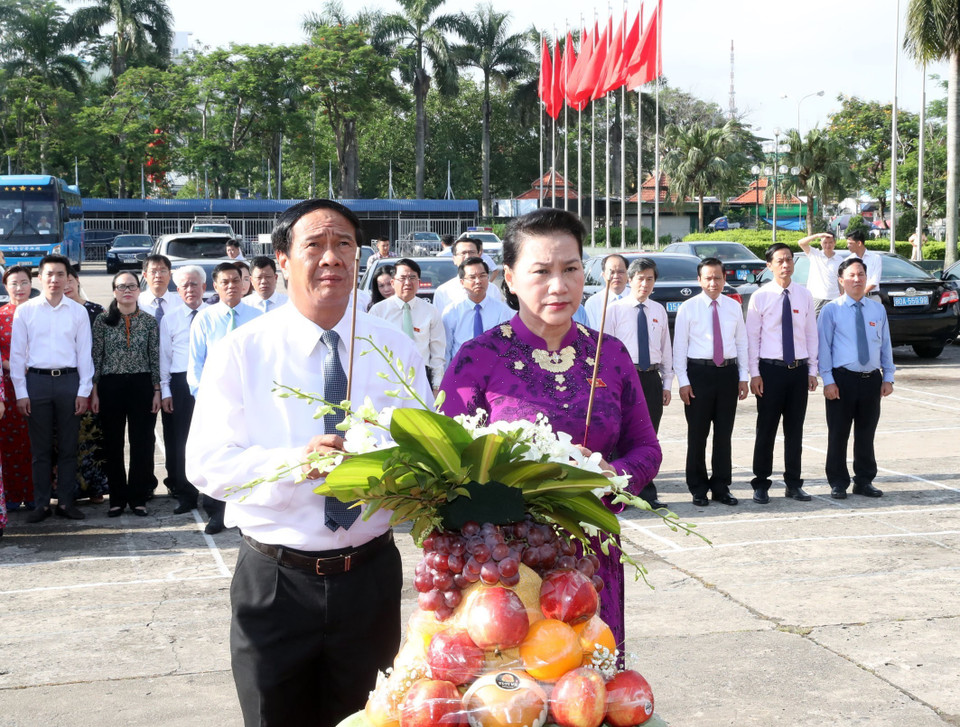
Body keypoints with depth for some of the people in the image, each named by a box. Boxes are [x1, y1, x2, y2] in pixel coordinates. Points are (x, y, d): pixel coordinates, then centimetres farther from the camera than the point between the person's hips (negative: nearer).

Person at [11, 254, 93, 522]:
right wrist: (21, 392, -2)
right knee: (40, 447, 5)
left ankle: (66, 502, 14)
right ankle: (41, 504, 11)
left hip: (69, 381, 1)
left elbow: (84, 353, 5)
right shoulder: (25, 310, 3)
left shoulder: (78, 311, 5)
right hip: (37, 380, -1)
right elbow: (17, 354, 3)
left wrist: (84, 391, -1)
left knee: (68, 447, 6)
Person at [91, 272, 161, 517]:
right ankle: (117, 498, 15)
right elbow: (96, 357, 2)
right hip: (110, 386, 0)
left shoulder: (149, 321, 3)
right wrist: (94, 391, -1)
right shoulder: (103, 320, 2)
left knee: (142, 443, 2)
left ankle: (138, 498, 12)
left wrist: (156, 391, 1)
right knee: (113, 443, 5)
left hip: (141, 386, 0)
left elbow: (155, 359, 5)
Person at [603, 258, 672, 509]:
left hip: (652, 378, 4)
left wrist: (667, 383, 9)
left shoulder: (659, 311, 11)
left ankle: (647, 493, 15)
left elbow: (666, 349, 13)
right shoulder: (616, 309, -1)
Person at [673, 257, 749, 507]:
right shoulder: (688, 308, -2)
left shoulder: (734, 307, 8)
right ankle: (698, 489, 13)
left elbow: (742, 342, 11)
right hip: (699, 372, -3)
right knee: (697, 433, 3)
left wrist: (743, 377, 5)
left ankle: (721, 487, 19)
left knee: (724, 433, 9)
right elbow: (679, 346, -3)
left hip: (728, 372, 3)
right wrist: (683, 381, -8)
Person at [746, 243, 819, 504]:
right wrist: (754, 373, -8)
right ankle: (761, 485, 12)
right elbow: (752, 337, -3)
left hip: (799, 369, 3)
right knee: (766, 429, 2)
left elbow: (811, 334, 8)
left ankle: (793, 483, 20)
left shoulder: (804, 296, 5)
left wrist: (812, 370, 4)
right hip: (770, 368, -3)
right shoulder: (760, 297, -3)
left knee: (795, 429, 10)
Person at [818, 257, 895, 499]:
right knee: (838, 434, 3)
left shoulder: (878, 310, 8)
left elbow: (885, 345, 12)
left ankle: (864, 481, 22)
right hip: (842, 379, -3)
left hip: (872, 379, 3)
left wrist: (888, 377, 6)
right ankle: (838, 483, 13)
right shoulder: (831, 311, -2)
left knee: (866, 434, 11)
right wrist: (828, 380, -10)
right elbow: (824, 347, -4)